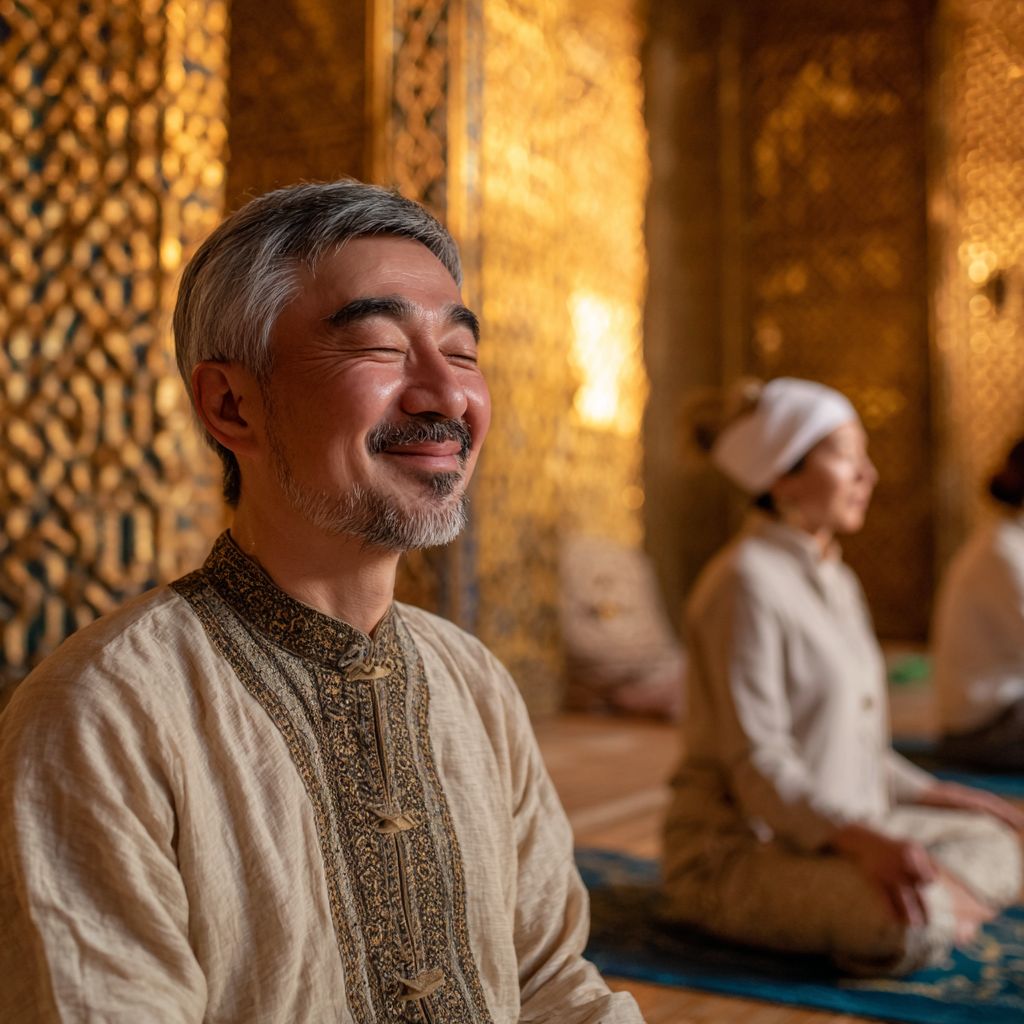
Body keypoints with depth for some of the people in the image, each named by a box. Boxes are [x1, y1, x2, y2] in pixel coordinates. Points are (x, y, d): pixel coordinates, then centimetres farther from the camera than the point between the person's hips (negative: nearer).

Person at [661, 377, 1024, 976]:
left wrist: (936, 795, 10)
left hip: (828, 829, 9)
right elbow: (756, 764, -22)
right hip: (739, 846, -9)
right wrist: (863, 841, -33)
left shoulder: (837, 580, 14)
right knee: (913, 922, -29)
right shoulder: (747, 580, -16)